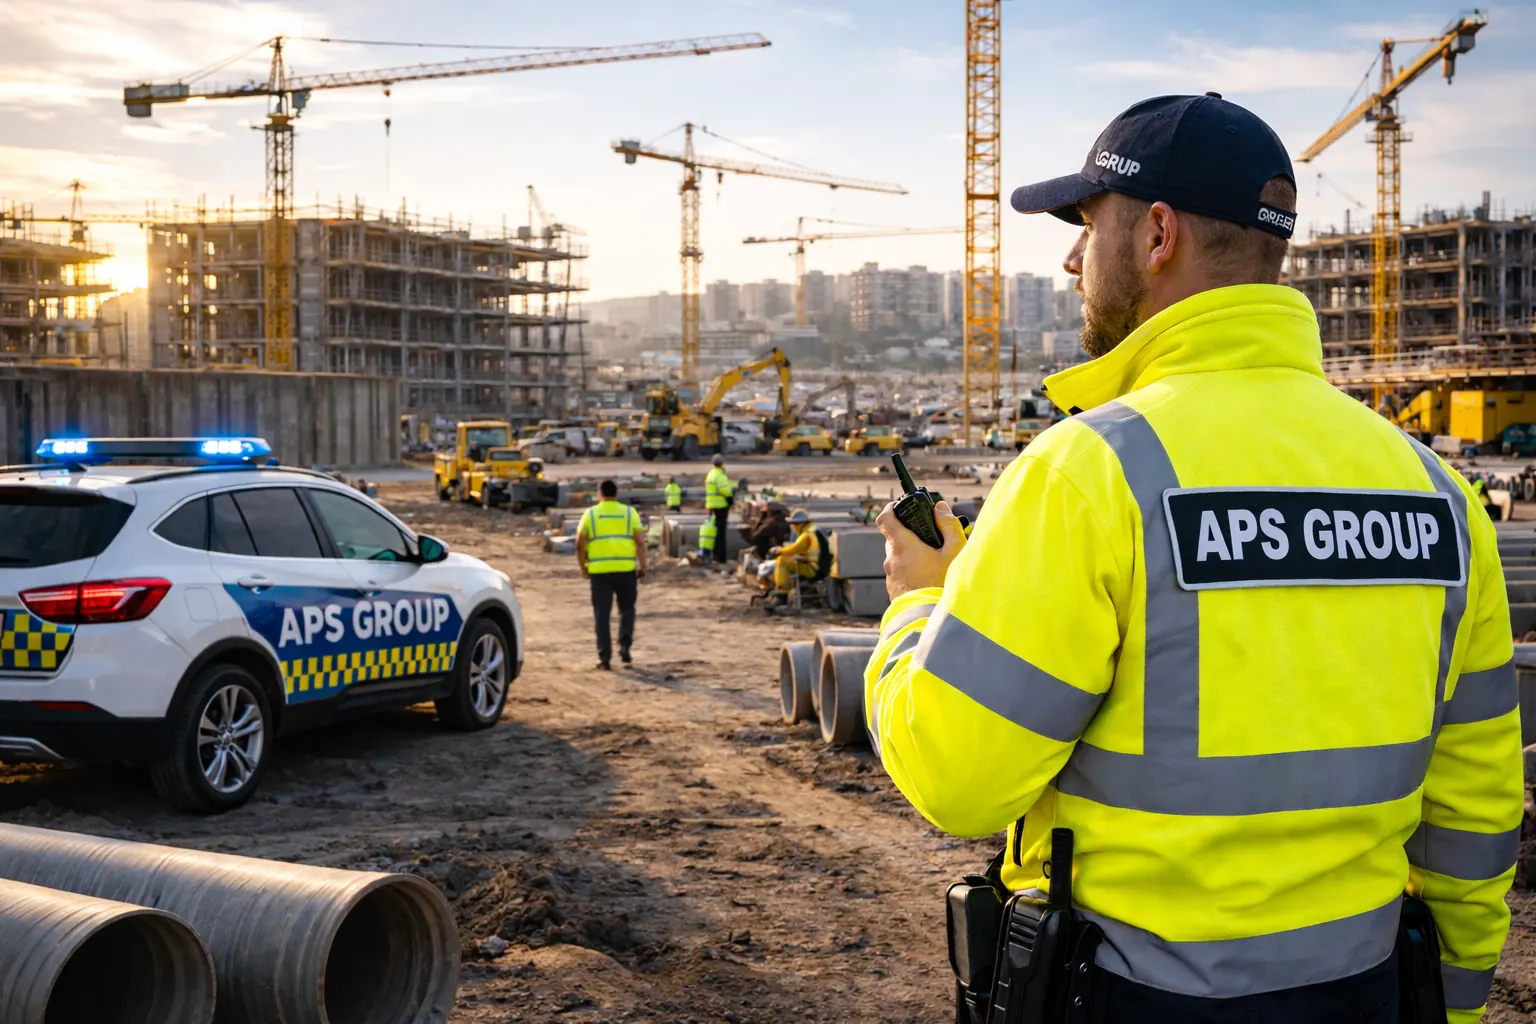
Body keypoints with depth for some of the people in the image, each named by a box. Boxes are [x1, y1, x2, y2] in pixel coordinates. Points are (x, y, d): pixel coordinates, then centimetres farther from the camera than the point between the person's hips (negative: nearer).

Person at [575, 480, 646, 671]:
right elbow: (640, 542, -1)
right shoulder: (630, 513, 6)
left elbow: (580, 545, 2)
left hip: (599, 571, 0)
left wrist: (583, 567, 14)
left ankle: (605, 659, 4)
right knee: (626, 609, 19)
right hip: (626, 569, 0)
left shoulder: (590, 514, 6)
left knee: (602, 614, 6)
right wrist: (642, 566, 7)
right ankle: (624, 648, 5)